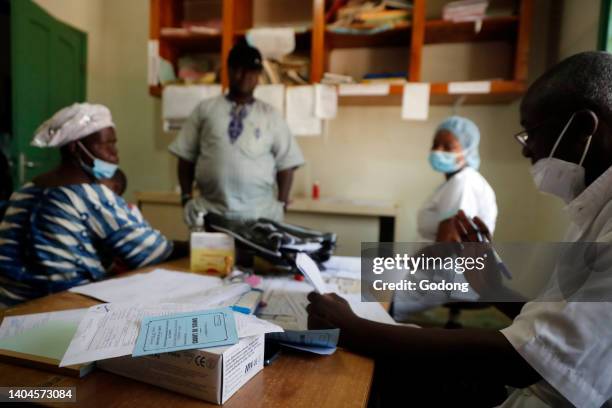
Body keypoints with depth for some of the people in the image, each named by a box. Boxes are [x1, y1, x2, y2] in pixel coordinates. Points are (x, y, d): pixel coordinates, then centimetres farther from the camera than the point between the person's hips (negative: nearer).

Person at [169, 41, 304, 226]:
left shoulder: (271, 115, 7)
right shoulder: (205, 109, 7)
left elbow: (286, 163, 6)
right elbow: (186, 157, 9)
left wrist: (281, 203, -2)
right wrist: (187, 197, 3)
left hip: (259, 214, 0)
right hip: (210, 211, 1)